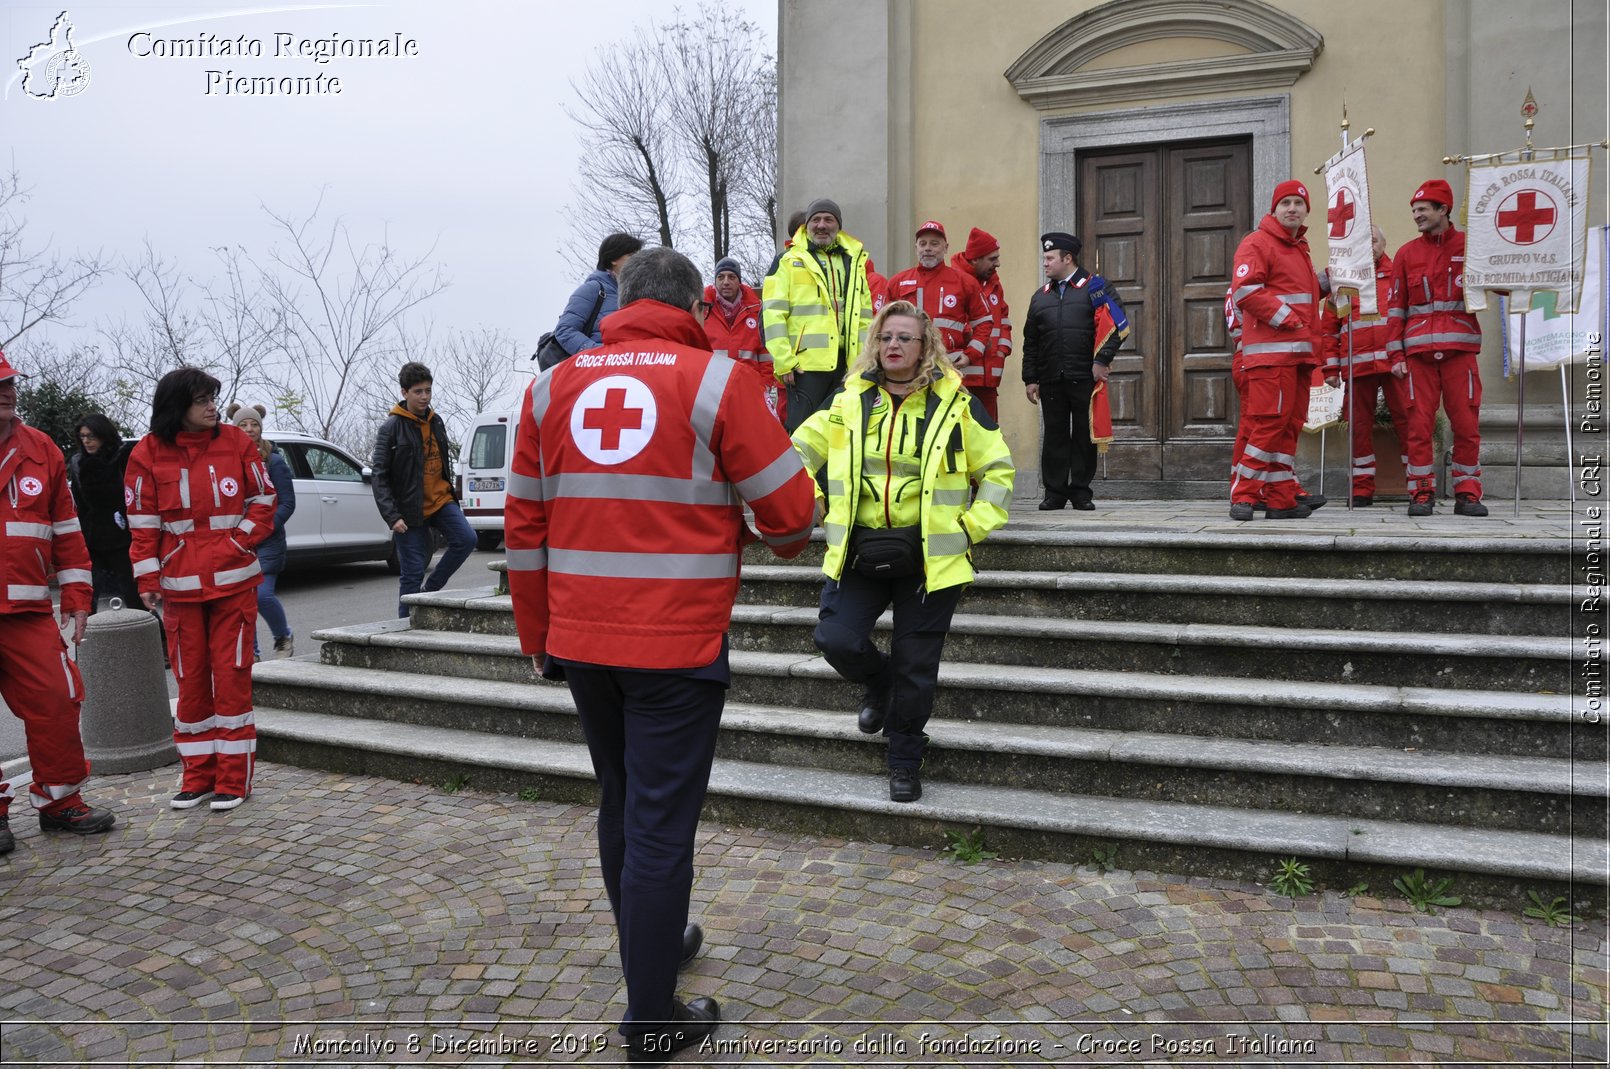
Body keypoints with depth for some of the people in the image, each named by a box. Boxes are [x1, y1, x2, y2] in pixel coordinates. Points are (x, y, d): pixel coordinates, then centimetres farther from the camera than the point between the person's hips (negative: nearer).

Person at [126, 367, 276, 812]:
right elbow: (143, 523, 1)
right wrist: (148, 579, -4)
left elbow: (263, 502, 4)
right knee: (190, 678, 8)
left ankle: (233, 778, 8)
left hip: (234, 581, -1)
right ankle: (198, 775, 20)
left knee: (231, 675, 0)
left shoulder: (236, 442, 0)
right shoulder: (148, 453, -1)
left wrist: (236, 545, -7)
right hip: (180, 586, 1)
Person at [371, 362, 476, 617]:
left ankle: (431, 589, 2)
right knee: (412, 573, -1)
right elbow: (379, 476, -11)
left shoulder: (436, 421, 9)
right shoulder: (391, 427, -8)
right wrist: (392, 516, -17)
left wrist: (450, 493, 21)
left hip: (441, 500, 5)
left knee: (466, 539, -17)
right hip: (410, 509, -5)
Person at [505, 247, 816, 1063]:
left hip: (580, 644, 5)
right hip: (674, 646, -5)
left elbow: (524, 527, 8)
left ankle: (652, 945, 42)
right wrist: (780, 539, 18)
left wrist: (539, 637, 17)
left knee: (622, 805, 22)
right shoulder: (715, 380, -7)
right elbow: (790, 511, -6)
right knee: (661, 826, 3)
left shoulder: (553, 386, 6)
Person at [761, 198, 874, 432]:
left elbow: (864, 316, 17)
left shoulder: (854, 262, 18)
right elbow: (773, 313, -4)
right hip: (806, 363, -5)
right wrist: (784, 360, -12)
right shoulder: (790, 261, 4)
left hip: (847, 363, 5)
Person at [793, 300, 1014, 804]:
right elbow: (801, 451, 15)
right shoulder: (848, 400, 6)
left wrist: (972, 525, -2)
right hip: (858, 550, 2)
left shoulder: (955, 404, 1)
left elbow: (998, 469, 8)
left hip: (929, 555, -2)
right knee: (837, 640, -11)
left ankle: (905, 760, 25)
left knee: (915, 667, 4)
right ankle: (878, 682, 25)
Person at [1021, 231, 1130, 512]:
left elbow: (1117, 326, -6)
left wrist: (1101, 361, -11)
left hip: (1085, 378, -4)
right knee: (1054, 435, 5)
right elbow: (1031, 342, 17)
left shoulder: (1093, 287, 2)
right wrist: (1030, 378, 10)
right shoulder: (1040, 296, 16)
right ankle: (1055, 492, 11)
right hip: (1051, 381, 4)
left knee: (1084, 435, 2)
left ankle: (1081, 491, 11)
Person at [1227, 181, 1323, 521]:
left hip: (1298, 352, 9)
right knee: (1270, 422, -14)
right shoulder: (1257, 243, -4)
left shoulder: (1299, 248, 25)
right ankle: (1243, 495, -10)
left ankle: (1281, 500, 11)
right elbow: (1246, 291, -16)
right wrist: (1287, 318, -14)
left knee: (1289, 425, 7)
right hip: (1271, 351, -9)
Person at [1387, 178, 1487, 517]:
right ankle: (1421, 493, 6)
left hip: (1460, 348, -1)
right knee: (1419, 424, -2)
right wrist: (1396, 355, 3)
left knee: (1467, 423, 0)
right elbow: (1395, 307, 10)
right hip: (1419, 350, 1)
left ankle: (1467, 494, 8)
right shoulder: (1406, 254, 13)